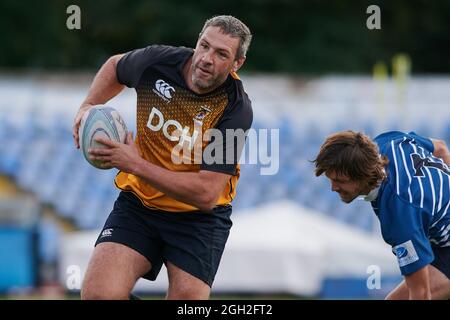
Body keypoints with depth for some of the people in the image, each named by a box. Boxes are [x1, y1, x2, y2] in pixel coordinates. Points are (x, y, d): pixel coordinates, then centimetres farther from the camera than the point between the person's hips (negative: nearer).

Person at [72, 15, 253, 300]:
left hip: (199, 216, -2)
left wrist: (136, 165, -26)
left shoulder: (236, 109, -21)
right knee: (99, 293, -17)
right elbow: (116, 66, 17)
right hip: (138, 201, 2)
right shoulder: (157, 61, -11)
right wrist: (88, 106, 0)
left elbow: (206, 195, -27)